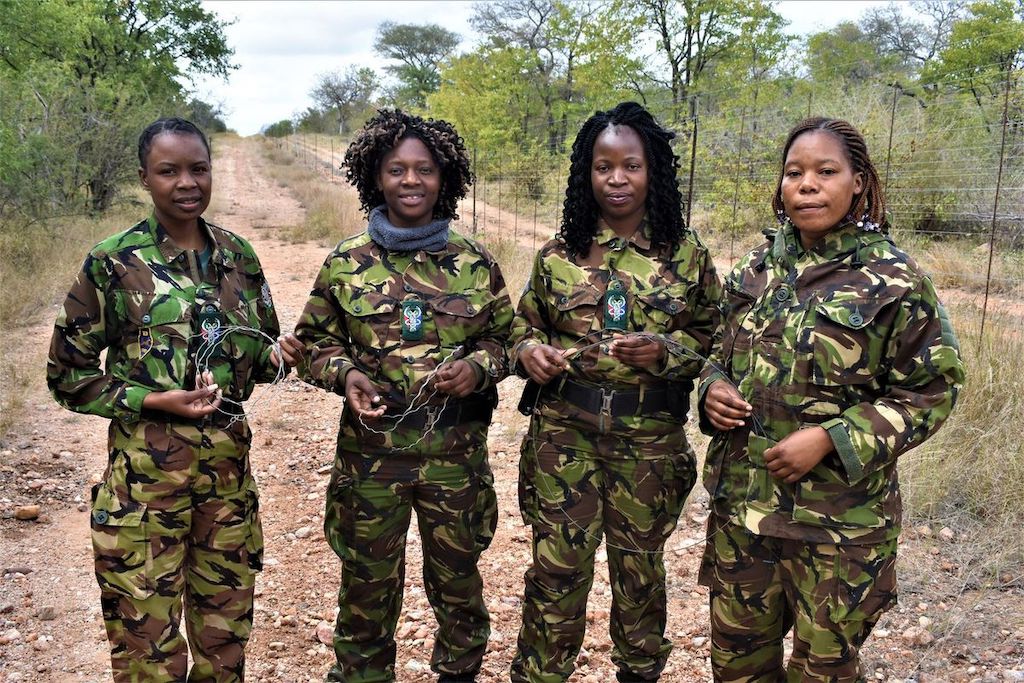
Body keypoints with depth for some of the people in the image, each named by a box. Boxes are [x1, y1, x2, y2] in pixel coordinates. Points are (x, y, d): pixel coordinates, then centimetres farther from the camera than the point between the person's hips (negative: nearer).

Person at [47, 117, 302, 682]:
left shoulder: (237, 255, 5)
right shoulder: (113, 262, -8)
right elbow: (68, 374, -3)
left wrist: (277, 356, -8)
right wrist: (153, 401, -16)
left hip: (229, 459, 4)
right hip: (146, 467, -4)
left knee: (226, 629, 16)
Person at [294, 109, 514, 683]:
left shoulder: (476, 263, 0)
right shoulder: (345, 264, -1)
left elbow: (504, 338, 9)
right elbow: (316, 341, 7)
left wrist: (477, 367, -12)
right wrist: (344, 373, -13)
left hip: (457, 448, 1)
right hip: (372, 448, 0)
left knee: (457, 577, 16)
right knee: (369, 582, 13)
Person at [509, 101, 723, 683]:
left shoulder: (686, 253, -2)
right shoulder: (559, 253, 1)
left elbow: (714, 336, 2)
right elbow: (525, 324, 11)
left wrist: (666, 350, -18)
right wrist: (528, 351, -11)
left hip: (650, 438, 0)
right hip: (564, 432, 0)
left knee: (639, 568, 16)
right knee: (556, 568, 4)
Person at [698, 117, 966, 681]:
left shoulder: (893, 282, -10)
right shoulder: (756, 269, 5)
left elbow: (931, 390, -8)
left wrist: (831, 439, -19)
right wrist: (713, 388, -7)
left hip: (839, 520, -4)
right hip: (740, 503, 5)